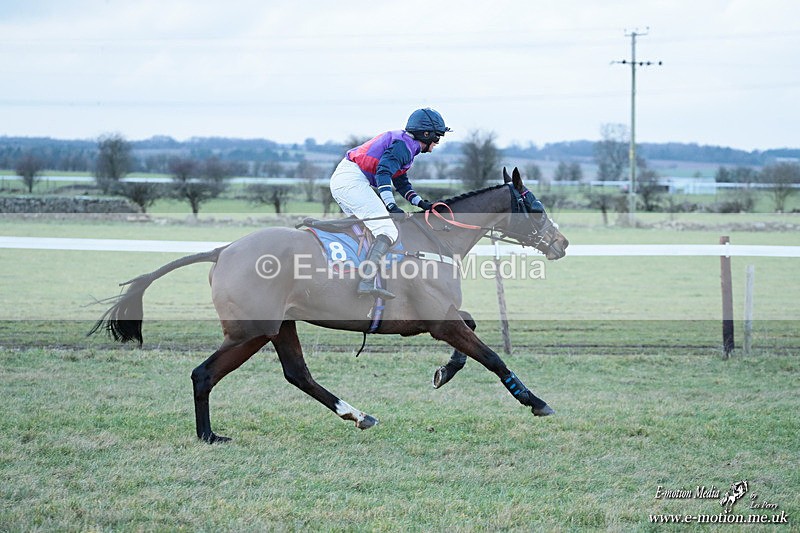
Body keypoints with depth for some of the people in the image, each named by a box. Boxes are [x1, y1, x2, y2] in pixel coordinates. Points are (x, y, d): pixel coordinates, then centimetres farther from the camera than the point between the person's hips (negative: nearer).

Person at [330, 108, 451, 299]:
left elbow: (401, 182, 29)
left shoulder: (404, 143, 23)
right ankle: (367, 283, -34)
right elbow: (383, 172, -23)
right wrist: (392, 206, -30)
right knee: (388, 232, -19)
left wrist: (421, 203, 20)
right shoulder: (403, 145, -9)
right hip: (352, 181, -11)